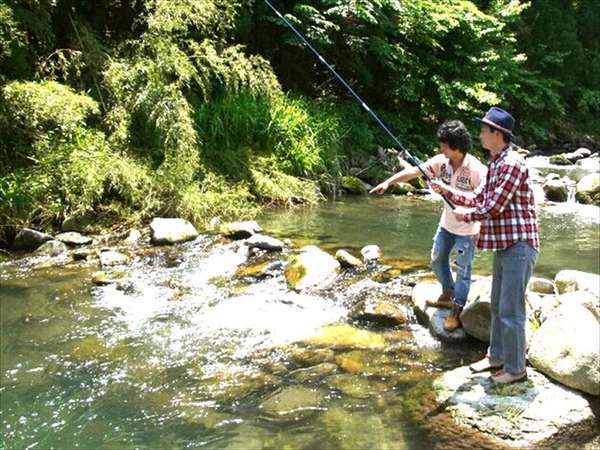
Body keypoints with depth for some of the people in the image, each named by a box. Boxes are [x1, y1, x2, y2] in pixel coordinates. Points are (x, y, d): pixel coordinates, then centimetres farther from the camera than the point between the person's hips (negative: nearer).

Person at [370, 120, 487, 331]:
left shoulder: (476, 170, -26)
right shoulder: (441, 161, -9)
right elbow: (413, 171, -10)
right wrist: (388, 182, -19)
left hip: (467, 228, -7)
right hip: (446, 224, 7)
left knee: (462, 269, 0)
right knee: (437, 260, 18)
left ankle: (457, 310, 13)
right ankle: (448, 294, 40)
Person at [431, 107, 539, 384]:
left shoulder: (511, 164, -18)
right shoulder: (496, 164, 14)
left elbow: (493, 208, -20)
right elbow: (478, 199, 18)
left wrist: (466, 217, -4)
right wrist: (446, 190, 10)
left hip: (518, 246, -10)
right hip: (503, 245, 10)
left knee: (510, 311, -4)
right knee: (497, 306, 19)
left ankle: (516, 368, 9)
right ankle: (497, 357, 32)